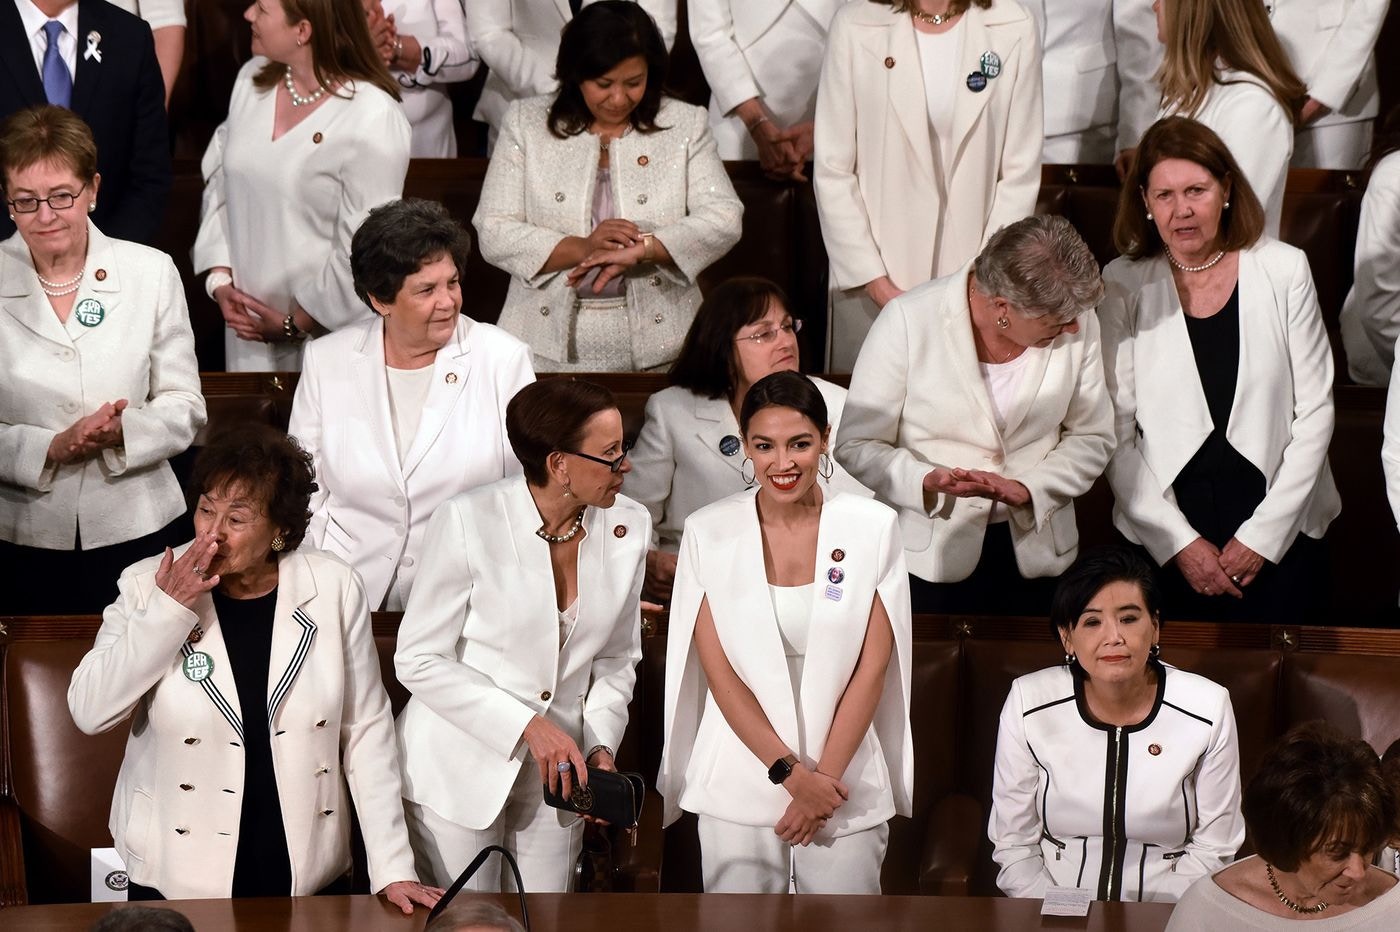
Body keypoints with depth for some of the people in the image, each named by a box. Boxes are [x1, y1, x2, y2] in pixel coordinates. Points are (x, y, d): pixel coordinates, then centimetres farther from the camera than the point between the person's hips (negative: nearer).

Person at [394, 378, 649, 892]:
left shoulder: (628, 527, -3)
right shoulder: (468, 521, -17)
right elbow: (419, 659, -14)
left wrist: (600, 745, -7)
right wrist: (528, 726, -19)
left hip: (557, 771, 4)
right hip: (461, 768, -4)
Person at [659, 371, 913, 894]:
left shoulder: (873, 528, 0)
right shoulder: (708, 533, -1)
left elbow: (872, 669, -2)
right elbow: (719, 672, -3)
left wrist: (824, 777, -8)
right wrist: (791, 773, -10)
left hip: (848, 781, 0)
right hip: (739, 787, 0)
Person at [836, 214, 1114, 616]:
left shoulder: (1078, 325, -8)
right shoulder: (908, 321, -17)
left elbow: (1092, 439, 1)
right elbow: (856, 446, -12)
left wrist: (1026, 489, -16)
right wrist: (927, 479, -30)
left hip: (1035, 550, 3)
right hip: (930, 552, -3)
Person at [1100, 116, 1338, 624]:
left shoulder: (1284, 271, -1)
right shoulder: (1124, 286, -1)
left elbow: (1315, 413, 0)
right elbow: (1115, 434, -3)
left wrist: (1263, 534, -6)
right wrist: (1180, 543, -8)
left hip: (1281, 533, 0)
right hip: (1165, 537, 0)